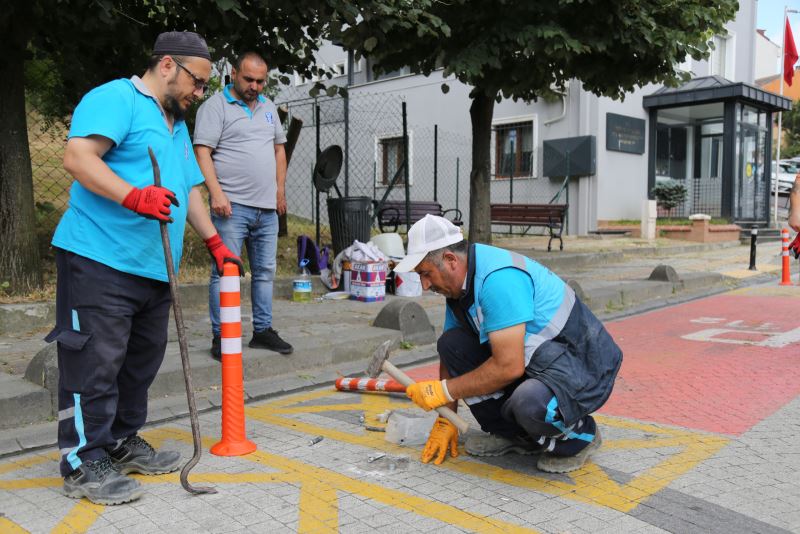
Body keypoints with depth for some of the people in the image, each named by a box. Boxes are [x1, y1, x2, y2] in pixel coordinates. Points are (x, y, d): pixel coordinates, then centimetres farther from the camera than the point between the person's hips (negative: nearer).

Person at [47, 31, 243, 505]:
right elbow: (78, 157, -19)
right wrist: (134, 196, -30)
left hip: (154, 269, 9)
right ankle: (84, 464, 6)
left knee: (141, 362, 14)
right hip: (99, 260, -9)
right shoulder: (115, 99, -5)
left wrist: (214, 242, 26)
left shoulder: (178, 126, 24)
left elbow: (191, 190, 29)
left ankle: (123, 444, 28)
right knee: (95, 364, -4)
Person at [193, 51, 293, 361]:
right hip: (232, 206, -7)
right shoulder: (215, 106, -3)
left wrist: (280, 190, 16)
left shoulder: (268, 108, 18)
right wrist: (217, 193, -21)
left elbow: (279, 148, 23)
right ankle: (220, 337, 3)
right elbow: (202, 152, -11)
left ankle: (263, 330, 21)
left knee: (265, 271, 11)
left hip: (267, 208, 7)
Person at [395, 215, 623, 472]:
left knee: (530, 403, -39)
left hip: (584, 367, -8)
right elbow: (450, 354, 11)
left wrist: (444, 390, -19)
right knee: (451, 343, -3)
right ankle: (511, 434, 8)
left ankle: (579, 434, -2)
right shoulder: (458, 285, 2)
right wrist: (445, 420, 9)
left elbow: (509, 366, -30)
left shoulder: (498, 278, -28)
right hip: (534, 361, 9)